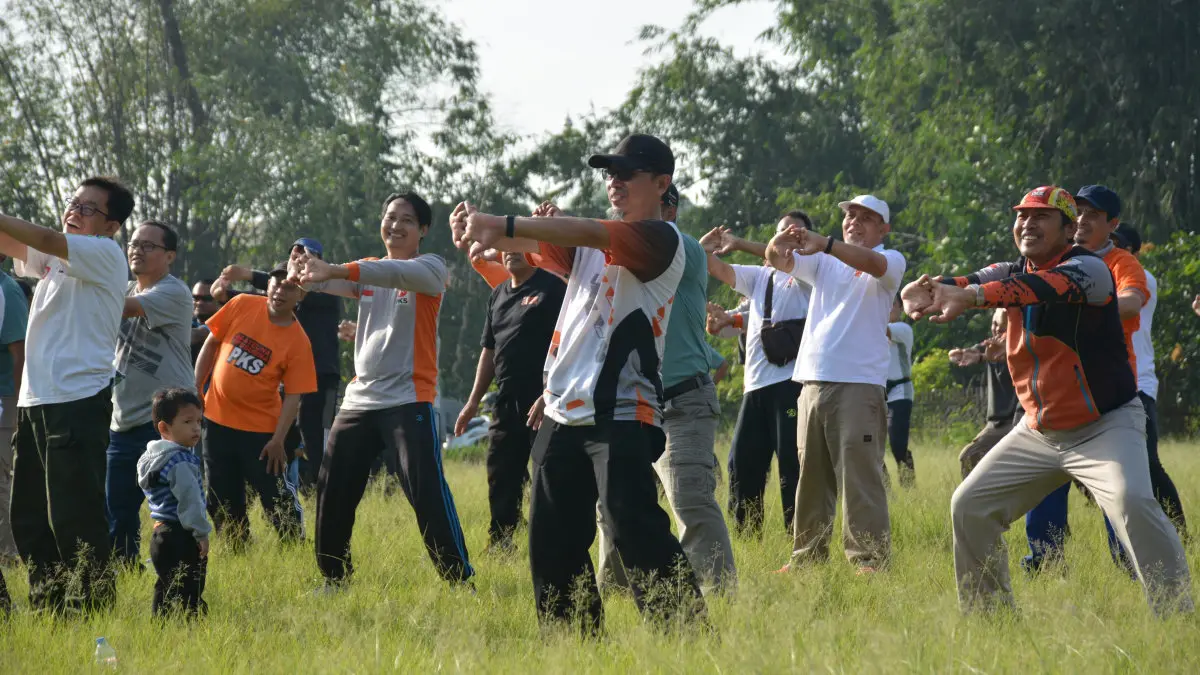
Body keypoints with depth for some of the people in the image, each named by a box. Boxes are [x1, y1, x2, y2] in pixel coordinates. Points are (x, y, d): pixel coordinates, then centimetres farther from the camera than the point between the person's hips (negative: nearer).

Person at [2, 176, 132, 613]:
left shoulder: (105, 255, -4)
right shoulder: (54, 259, 20)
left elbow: (45, 240, -17)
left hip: (78, 401, -9)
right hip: (36, 402, 9)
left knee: (74, 518, -9)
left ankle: (94, 609, -4)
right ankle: (49, 613, 17)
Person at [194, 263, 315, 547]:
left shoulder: (298, 342, -12)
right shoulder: (242, 305, -5)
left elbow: (293, 395, -11)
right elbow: (211, 345, 5)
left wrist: (278, 440, -17)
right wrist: (195, 390, 4)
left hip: (260, 429, -3)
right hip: (217, 419, 3)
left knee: (278, 498, -4)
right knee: (223, 501, 9)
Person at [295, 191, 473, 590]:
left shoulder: (429, 268, -4)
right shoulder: (367, 272, 15)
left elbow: (399, 273, -26)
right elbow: (326, 281, -1)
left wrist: (335, 270, -39)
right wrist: (306, 271, -26)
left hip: (409, 402, -6)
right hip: (360, 400, 7)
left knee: (427, 494, -15)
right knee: (333, 493, 8)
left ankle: (460, 580, -11)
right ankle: (335, 578, 22)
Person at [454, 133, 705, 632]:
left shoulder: (661, 240, -5)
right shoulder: (590, 248, 20)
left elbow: (588, 233, -21)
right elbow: (535, 245, 5)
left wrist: (502, 226, -30)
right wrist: (480, 228, -18)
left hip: (620, 414, -8)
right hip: (562, 416, 8)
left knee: (635, 530, -20)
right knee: (550, 541, 9)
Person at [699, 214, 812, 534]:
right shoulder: (760, 277, 22)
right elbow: (719, 270, 12)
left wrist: (740, 244, -20)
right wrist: (704, 251, -10)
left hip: (791, 383, -7)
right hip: (756, 384, 7)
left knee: (793, 462, -9)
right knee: (743, 460, 7)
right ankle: (745, 536, 15)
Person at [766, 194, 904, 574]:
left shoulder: (891, 261, 3)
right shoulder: (823, 262, 18)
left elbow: (871, 263, -21)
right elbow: (778, 260, 3)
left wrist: (824, 244, -37)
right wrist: (780, 243, -22)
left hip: (859, 384, -6)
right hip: (813, 382, 6)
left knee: (860, 476, -11)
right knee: (811, 476, 10)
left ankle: (870, 560, -11)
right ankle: (807, 555, 16)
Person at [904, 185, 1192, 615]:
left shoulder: (1089, 268, -17)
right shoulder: (1012, 273, 4)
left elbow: (1049, 286, -39)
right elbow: (971, 282, -16)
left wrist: (972, 297, -56)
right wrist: (928, 289, -42)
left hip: (1106, 426, -7)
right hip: (1038, 432, 7)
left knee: (1131, 501, -31)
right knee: (969, 506, 6)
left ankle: (1177, 616, -26)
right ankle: (988, 612, 21)